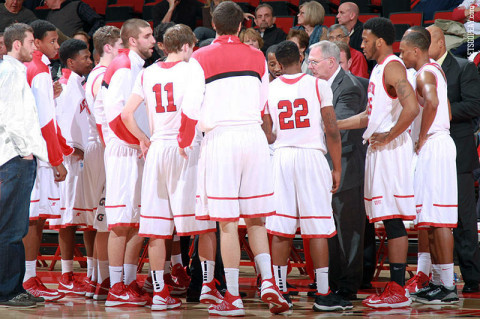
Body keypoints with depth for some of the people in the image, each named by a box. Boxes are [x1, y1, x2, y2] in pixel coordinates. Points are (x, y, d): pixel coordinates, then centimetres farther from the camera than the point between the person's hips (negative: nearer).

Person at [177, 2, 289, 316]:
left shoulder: (201, 58, -1)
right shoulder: (257, 57, 11)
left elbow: (191, 107, -5)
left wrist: (184, 141, 11)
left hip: (220, 137, -3)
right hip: (254, 137, 3)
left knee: (228, 222, -1)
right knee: (255, 218, 11)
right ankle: (268, 281, -5)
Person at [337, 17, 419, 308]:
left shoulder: (392, 67, -12)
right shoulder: (380, 68, 19)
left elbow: (412, 108, -26)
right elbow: (371, 115, 27)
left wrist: (388, 137, -19)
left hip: (391, 151, -10)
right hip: (380, 152, 10)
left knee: (393, 220, -9)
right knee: (389, 220, 9)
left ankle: (398, 291, -8)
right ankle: (395, 288, 12)